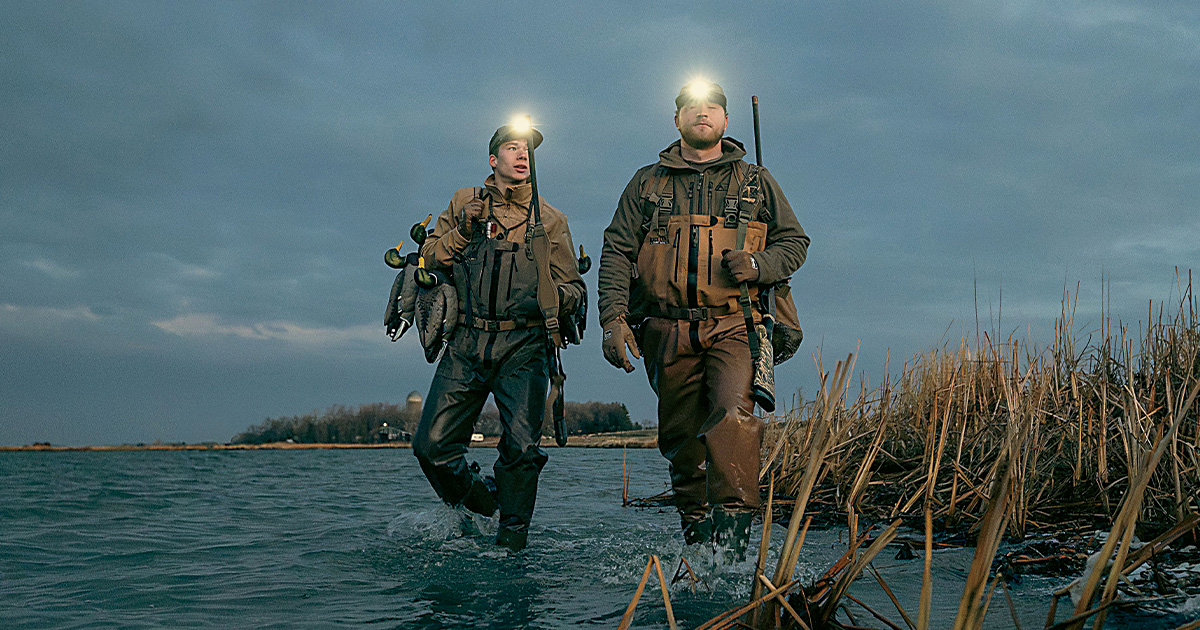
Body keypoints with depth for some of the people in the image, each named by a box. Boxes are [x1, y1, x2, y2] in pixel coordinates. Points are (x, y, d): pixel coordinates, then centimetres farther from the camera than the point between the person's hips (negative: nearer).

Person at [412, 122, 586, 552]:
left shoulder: (550, 220, 12)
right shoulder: (464, 203, 15)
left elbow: (575, 287, 11)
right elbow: (429, 258, 11)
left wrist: (558, 295, -13)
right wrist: (463, 229, -5)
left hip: (523, 345, -1)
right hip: (467, 343, 2)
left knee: (522, 447, -15)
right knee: (432, 444, -4)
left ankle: (511, 537, 4)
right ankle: (479, 503, 23)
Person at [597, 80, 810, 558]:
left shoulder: (756, 183, 15)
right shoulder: (647, 183, 15)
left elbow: (794, 241, 15)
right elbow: (617, 251, 10)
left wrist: (757, 264, -7)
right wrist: (613, 318, -3)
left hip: (733, 326, -1)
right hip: (668, 330, 2)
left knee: (733, 416, -24)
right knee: (680, 438, 5)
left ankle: (733, 524, -26)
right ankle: (696, 533, 19)